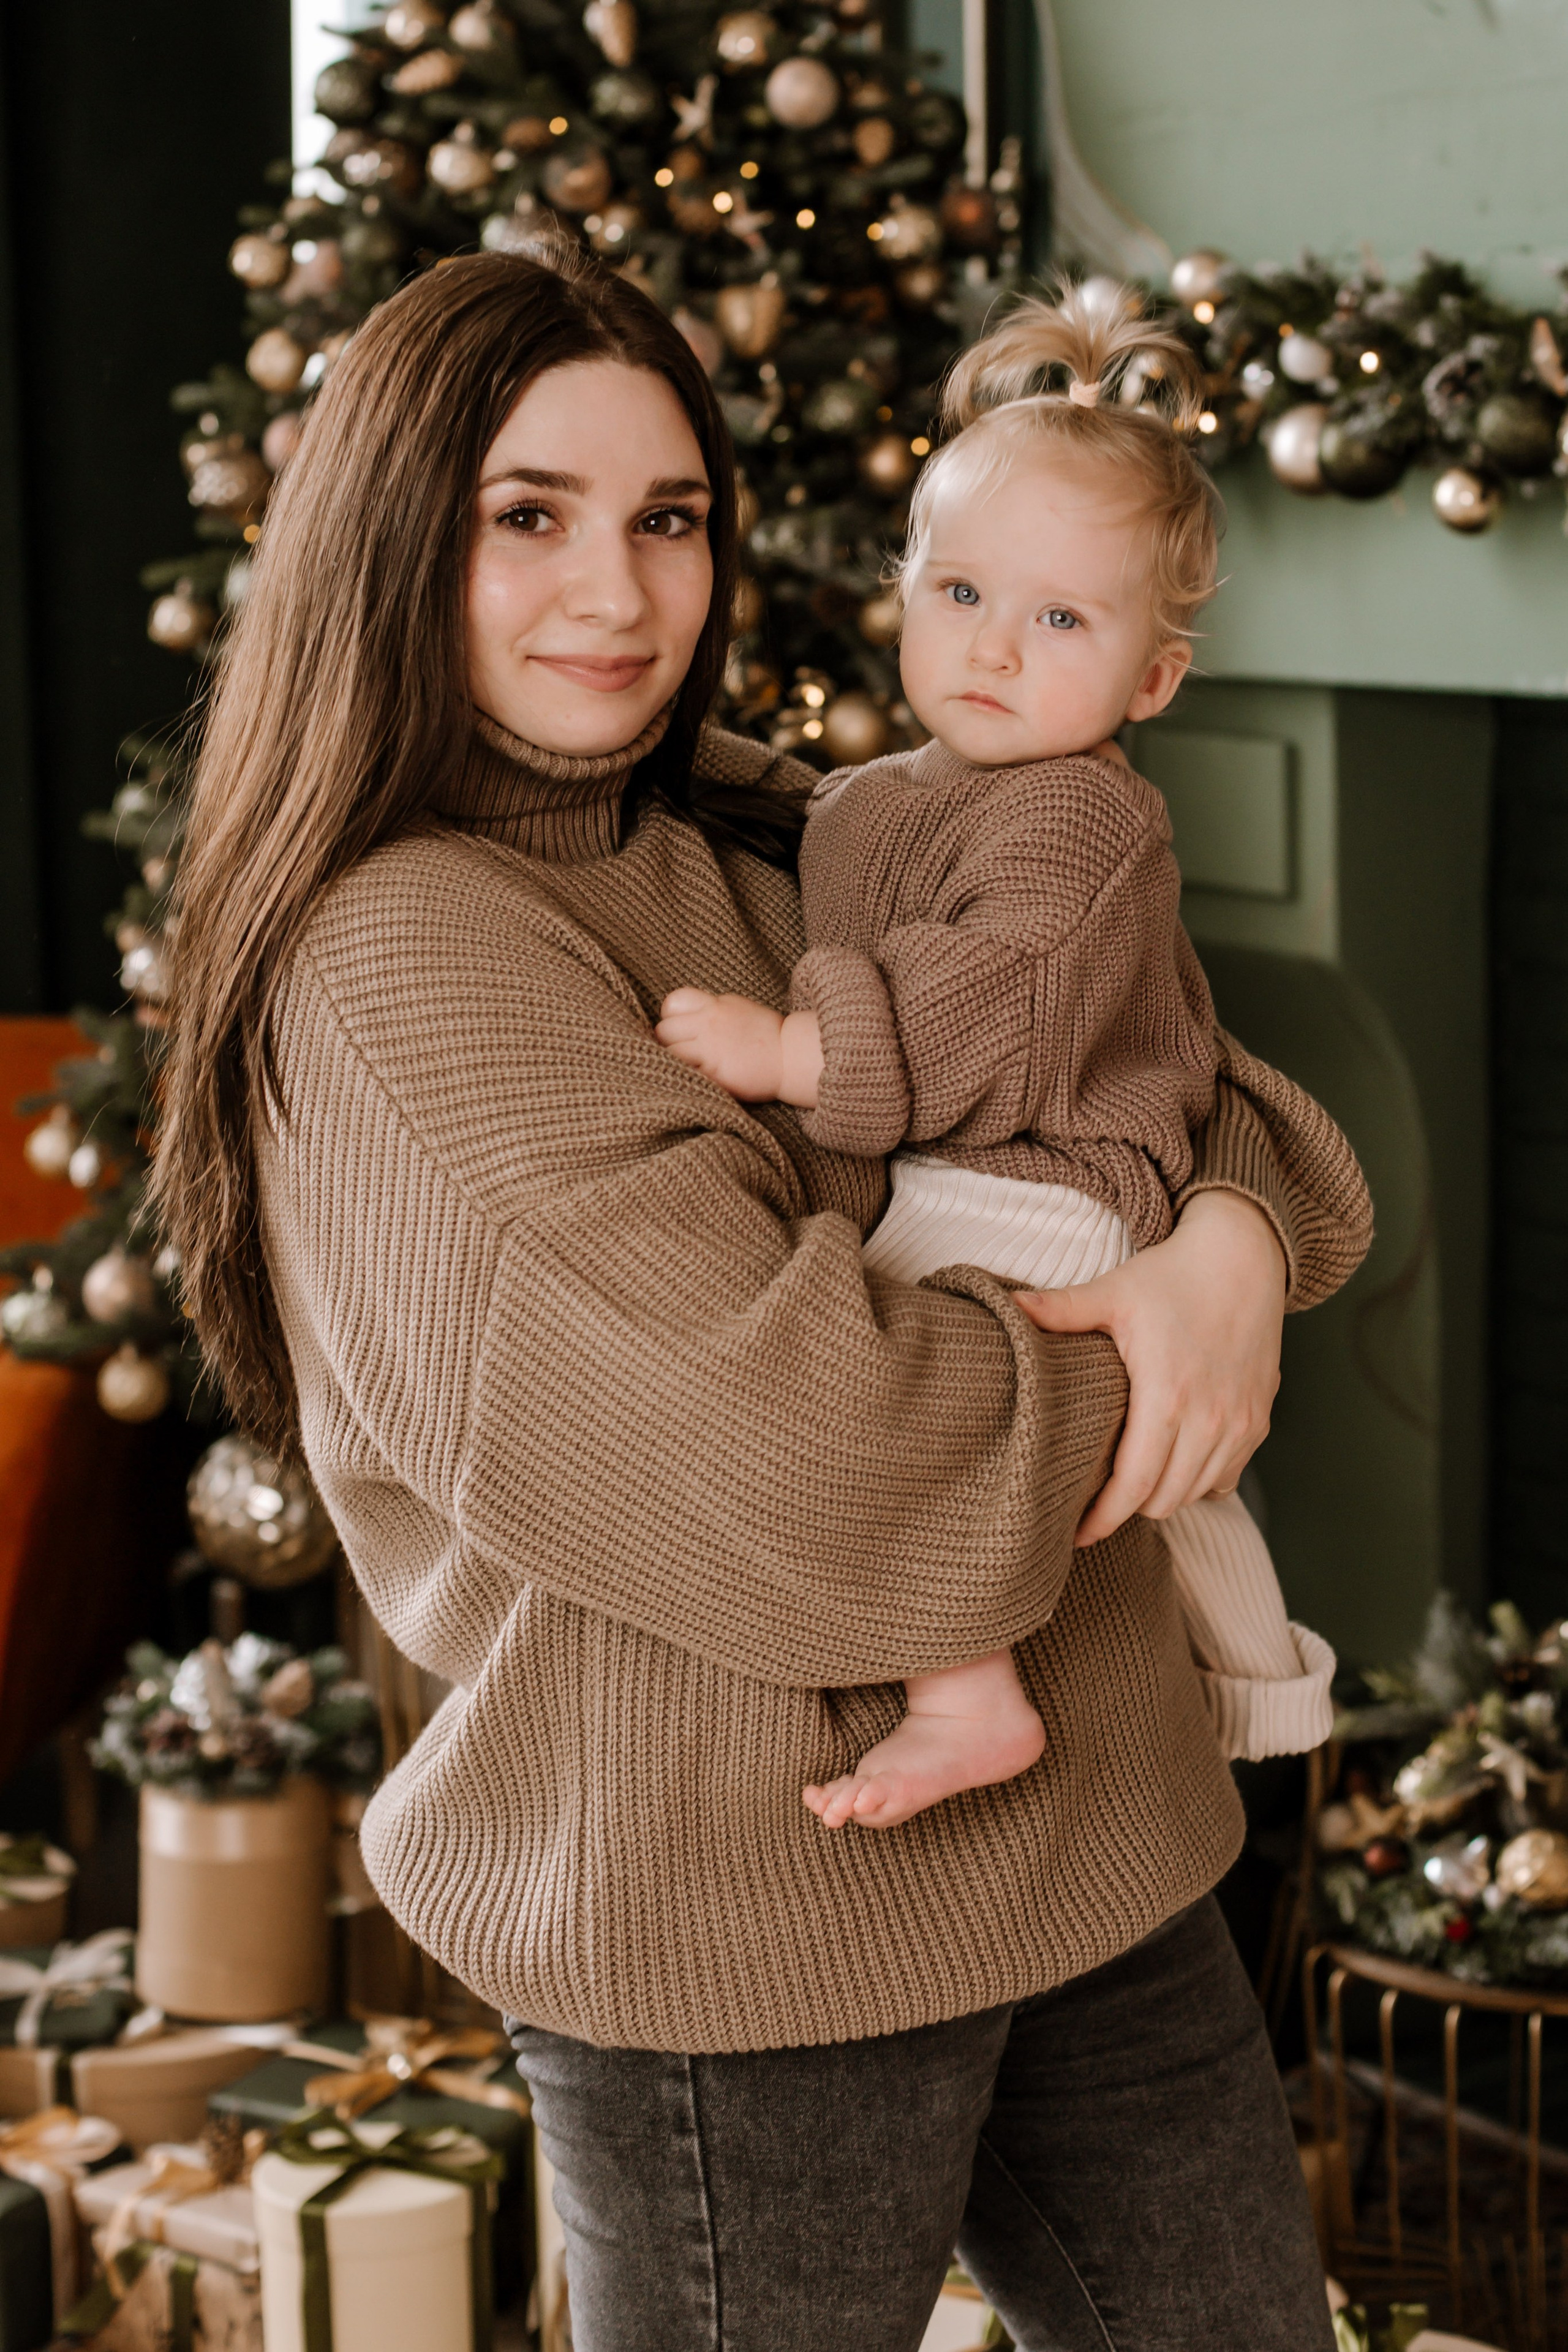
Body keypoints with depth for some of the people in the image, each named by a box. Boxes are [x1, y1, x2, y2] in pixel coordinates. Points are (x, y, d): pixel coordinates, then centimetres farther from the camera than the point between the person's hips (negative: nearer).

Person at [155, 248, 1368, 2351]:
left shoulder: (779, 871, 10)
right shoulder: (397, 961, -16)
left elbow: (1186, 1087, 12)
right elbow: (781, 1453, -27)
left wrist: (1231, 1238, -11)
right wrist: (1114, 1386, -12)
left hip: (1088, 1848, 8)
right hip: (743, 1934, -8)